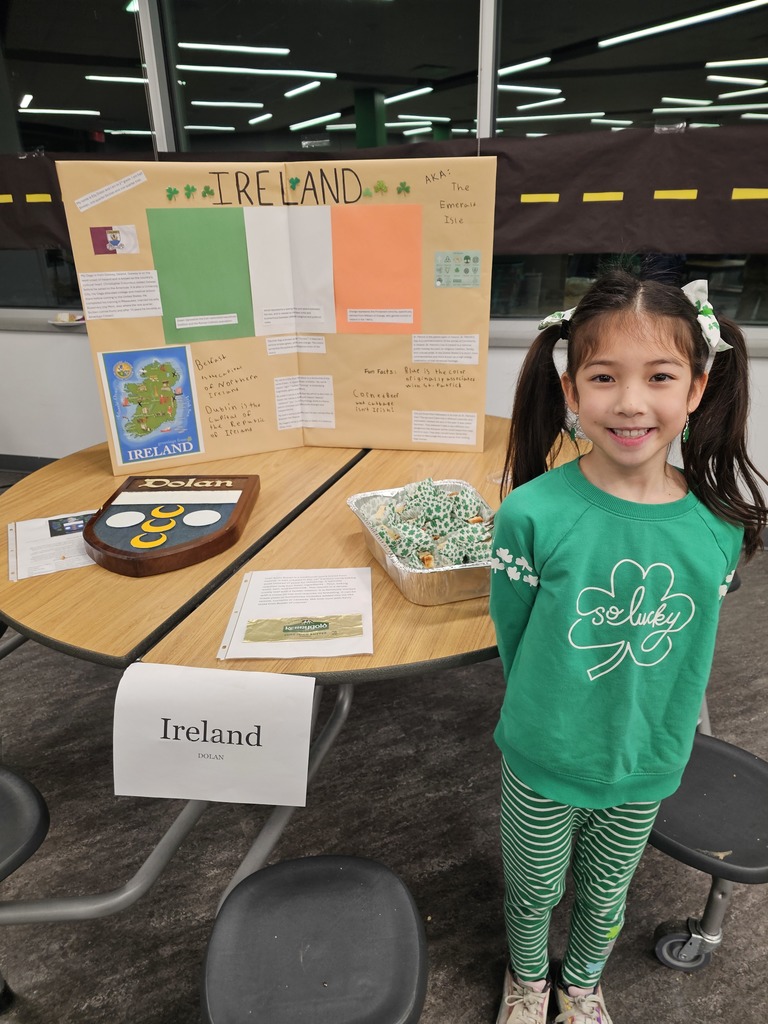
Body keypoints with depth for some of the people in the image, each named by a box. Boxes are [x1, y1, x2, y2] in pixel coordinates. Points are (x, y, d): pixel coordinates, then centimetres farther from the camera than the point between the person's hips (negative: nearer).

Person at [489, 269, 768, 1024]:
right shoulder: (532, 514, -27)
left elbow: (691, 646, -1)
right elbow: (512, 634, -11)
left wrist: (659, 722, 2)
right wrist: (548, 712, -2)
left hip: (648, 765, 3)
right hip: (543, 762, -2)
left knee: (606, 893, 29)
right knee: (532, 891, 25)